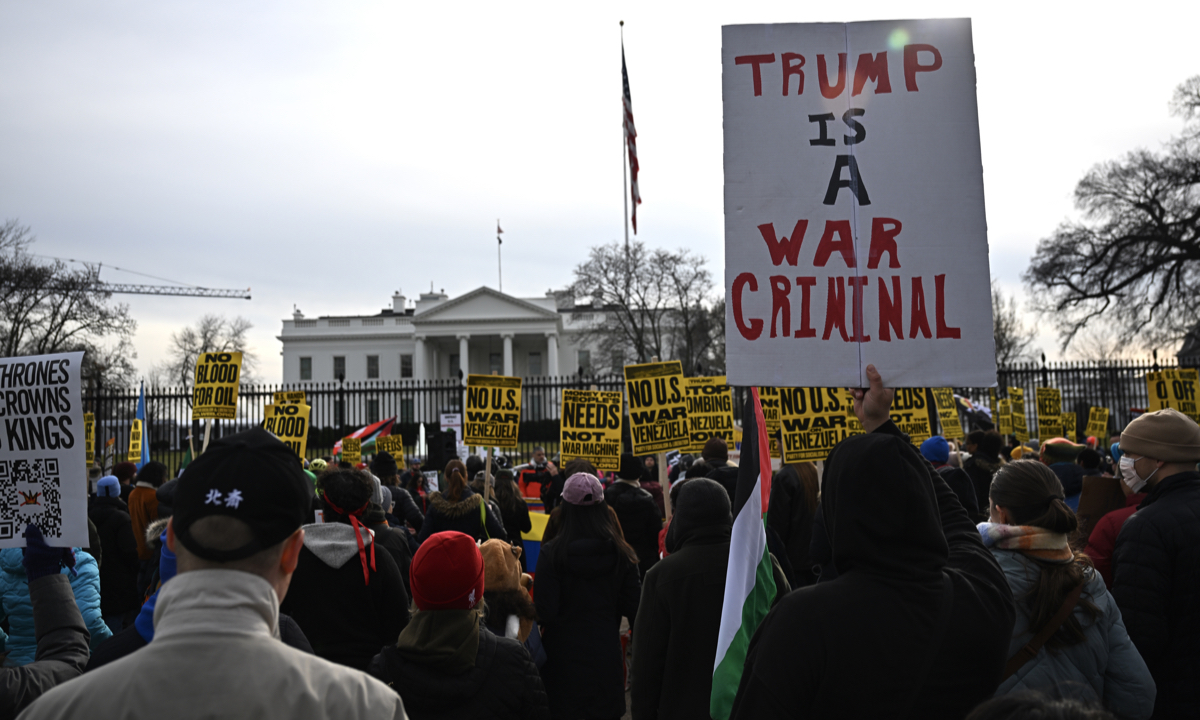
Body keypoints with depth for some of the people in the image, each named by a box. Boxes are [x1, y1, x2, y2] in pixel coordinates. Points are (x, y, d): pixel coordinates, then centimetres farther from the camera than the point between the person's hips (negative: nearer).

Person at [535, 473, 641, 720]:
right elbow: (633, 609, -4)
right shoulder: (621, 553, -6)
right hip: (606, 655, 2)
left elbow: (544, 612, -15)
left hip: (563, 656, -2)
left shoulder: (552, 553, -14)